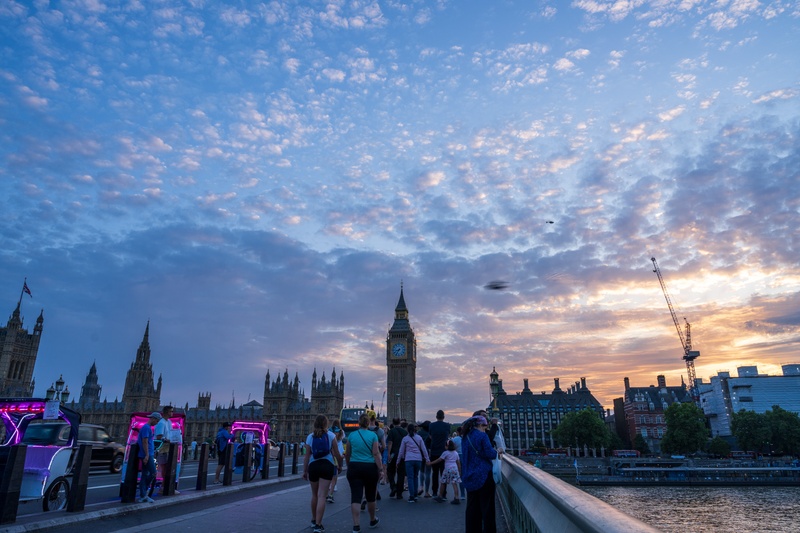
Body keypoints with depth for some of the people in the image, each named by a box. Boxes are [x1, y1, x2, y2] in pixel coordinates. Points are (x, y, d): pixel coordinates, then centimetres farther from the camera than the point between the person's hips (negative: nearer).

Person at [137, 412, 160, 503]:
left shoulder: (148, 427, 18)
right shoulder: (146, 428, -13)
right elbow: (145, 442, -19)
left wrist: (153, 452, 27)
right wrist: (147, 455, -21)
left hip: (148, 455, 10)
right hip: (147, 455, -10)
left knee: (145, 475, 10)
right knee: (153, 473, -7)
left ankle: (143, 496, 12)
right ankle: (143, 494, 2)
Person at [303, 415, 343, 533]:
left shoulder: (310, 437, 4)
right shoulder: (331, 435, 0)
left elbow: (307, 456, 2)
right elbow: (336, 454, 0)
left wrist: (304, 470, 9)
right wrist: (340, 463, 16)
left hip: (313, 466, 2)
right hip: (327, 465, -2)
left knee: (314, 495, 19)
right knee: (321, 496, -1)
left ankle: (314, 520, 32)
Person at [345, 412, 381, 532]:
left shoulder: (352, 435, 3)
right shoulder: (373, 435, -4)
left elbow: (347, 454, 11)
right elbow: (376, 453, -9)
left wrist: (349, 466, 27)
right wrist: (380, 469, -5)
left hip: (354, 468, 0)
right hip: (370, 468, 0)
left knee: (355, 497, -1)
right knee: (370, 496, 16)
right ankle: (372, 521, 33)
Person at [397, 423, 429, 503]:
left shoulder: (405, 438, 4)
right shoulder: (419, 438, 8)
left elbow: (401, 451, 8)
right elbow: (424, 449, 6)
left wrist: (398, 461, 17)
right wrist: (427, 459, 11)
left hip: (409, 460, -2)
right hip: (418, 459, 2)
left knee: (410, 478, -1)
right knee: (415, 477, 16)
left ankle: (411, 497, -7)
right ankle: (415, 495, 18)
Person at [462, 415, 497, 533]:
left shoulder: (465, 437, 10)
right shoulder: (482, 435, -12)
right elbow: (490, 454, -14)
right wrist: (496, 452, 7)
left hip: (469, 475, 7)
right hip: (483, 475, -6)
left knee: (472, 506, 12)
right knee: (487, 505, 2)